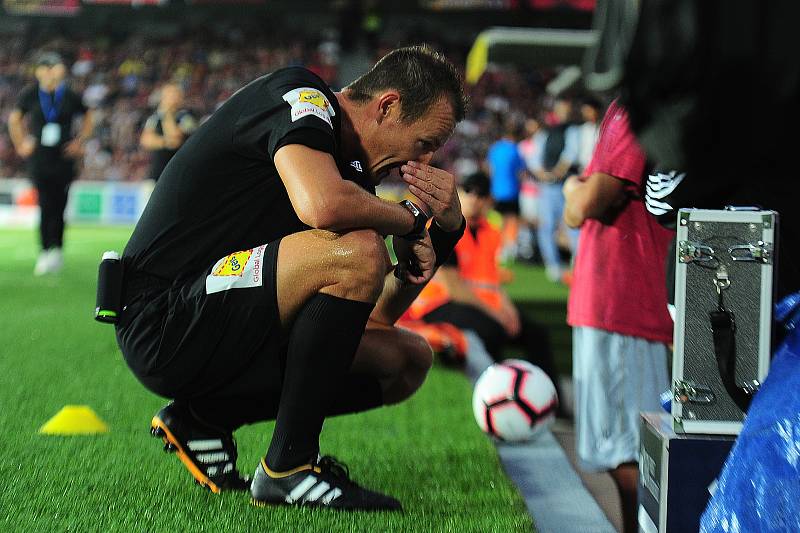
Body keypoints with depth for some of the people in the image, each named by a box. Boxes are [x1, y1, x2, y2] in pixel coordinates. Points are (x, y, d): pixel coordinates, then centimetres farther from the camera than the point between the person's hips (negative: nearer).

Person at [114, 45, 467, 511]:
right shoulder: (299, 96, -10)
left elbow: (380, 311, 15)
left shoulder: (351, 169, 15)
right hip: (163, 321, -10)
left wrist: (446, 230, 2)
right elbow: (322, 207, -33)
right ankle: (288, 465, -15)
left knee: (408, 360, 8)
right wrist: (410, 219, -13)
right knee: (357, 252, -27)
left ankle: (206, 417, 8)